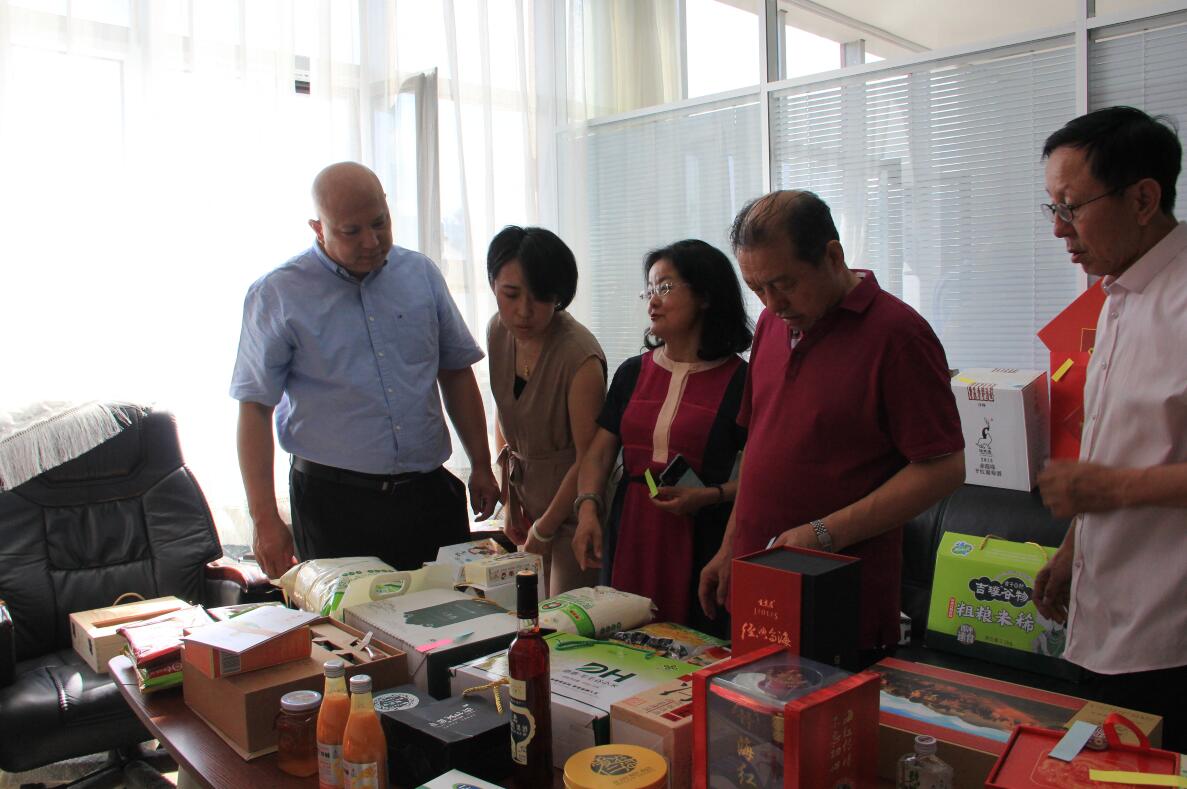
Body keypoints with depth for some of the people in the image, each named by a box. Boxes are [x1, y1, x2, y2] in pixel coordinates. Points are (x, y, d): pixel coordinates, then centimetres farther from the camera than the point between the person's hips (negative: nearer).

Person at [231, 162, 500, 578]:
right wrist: (265, 520, -9)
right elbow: (255, 409, -5)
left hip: (429, 493, 3)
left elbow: (456, 372, 14)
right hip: (334, 501, -3)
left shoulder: (421, 273, 7)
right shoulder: (277, 294, -4)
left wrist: (481, 466, 11)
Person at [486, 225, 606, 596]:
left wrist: (544, 529, -9)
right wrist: (509, 500, 7)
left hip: (573, 506, -6)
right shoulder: (498, 331, -3)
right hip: (526, 495, 6)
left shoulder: (580, 357, -25)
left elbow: (588, 459, -20)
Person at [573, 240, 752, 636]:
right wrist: (588, 508, -6)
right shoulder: (632, 373, 11)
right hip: (631, 537, 4)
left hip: (700, 543, -4)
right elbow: (599, 452, 9)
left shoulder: (738, 380, -4)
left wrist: (709, 496, -19)